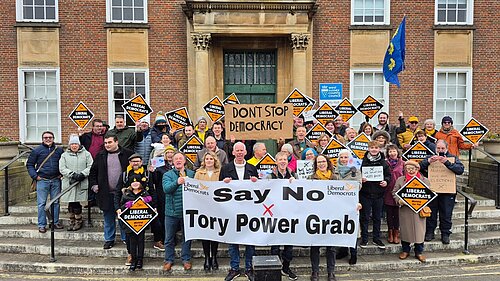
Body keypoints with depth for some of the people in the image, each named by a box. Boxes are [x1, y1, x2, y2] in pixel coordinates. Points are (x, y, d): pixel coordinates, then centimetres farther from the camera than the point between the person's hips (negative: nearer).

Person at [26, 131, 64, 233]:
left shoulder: (59, 150, 7)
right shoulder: (37, 150, 1)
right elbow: (29, 164, 5)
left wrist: (62, 173, 5)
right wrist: (35, 176, -5)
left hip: (56, 181, 2)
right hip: (42, 181, -2)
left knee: (55, 202, 9)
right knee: (41, 203, 1)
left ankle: (56, 222, 20)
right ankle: (42, 225, 9)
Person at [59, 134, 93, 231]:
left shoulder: (86, 154, 7)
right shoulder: (64, 155, 12)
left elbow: (90, 167, -1)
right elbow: (62, 168, 1)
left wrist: (82, 174, -14)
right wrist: (73, 174, -13)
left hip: (82, 183, -2)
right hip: (69, 183, 2)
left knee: (76, 202, -3)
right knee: (71, 203, 7)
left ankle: (79, 220, 14)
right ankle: (72, 221, 21)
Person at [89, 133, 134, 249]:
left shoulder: (127, 154, -3)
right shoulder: (100, 156, 7)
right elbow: (93, 172, 15)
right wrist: (93, 185, 5)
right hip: (106, 193, 3)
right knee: (108, 218, 12)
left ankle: (126, 238, 20)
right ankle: (109, 239, 24)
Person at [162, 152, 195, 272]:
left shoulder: (191, 174, 7)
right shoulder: (167, 175, 1)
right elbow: (166, 188, -16)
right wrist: (177, 182, -33)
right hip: (172, 211, -1)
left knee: (187, 237, 12)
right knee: (169, 238, 9)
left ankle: (186, 259, 26)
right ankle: (169, 260, 24)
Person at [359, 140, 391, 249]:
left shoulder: (383, 162, 5)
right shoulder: (363, 161, -1)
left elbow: (388, 175, 10)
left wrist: (386, 181, -9)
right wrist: (361, 179, -17)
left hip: (379, 193, 2)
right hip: (365, 193, -2)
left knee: (377, 217, 11)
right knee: (365, 217, 4)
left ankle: (376, 238, 24)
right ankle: (364, 239, 15)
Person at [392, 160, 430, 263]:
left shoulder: (425, 180, 5)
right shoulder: (400, 180, 3)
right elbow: (394, 192, 6)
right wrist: (399, 201, -11)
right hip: (405, 209, 0)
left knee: (419, 230, 3)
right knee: (405, 230, 7)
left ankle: (419, 252, 20)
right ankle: (405, 250, 23)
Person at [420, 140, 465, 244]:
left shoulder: (453, 158, 5)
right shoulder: (430, 158, 9)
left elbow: (460, 170, -12)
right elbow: (419, 167, -4)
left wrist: (447, 162, -25)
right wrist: (428, 161, -22)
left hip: (447, 192, -1)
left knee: (446, 215, 6)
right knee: (431, 213, 8)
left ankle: (445, 234, 18)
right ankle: (429, 232, 19)